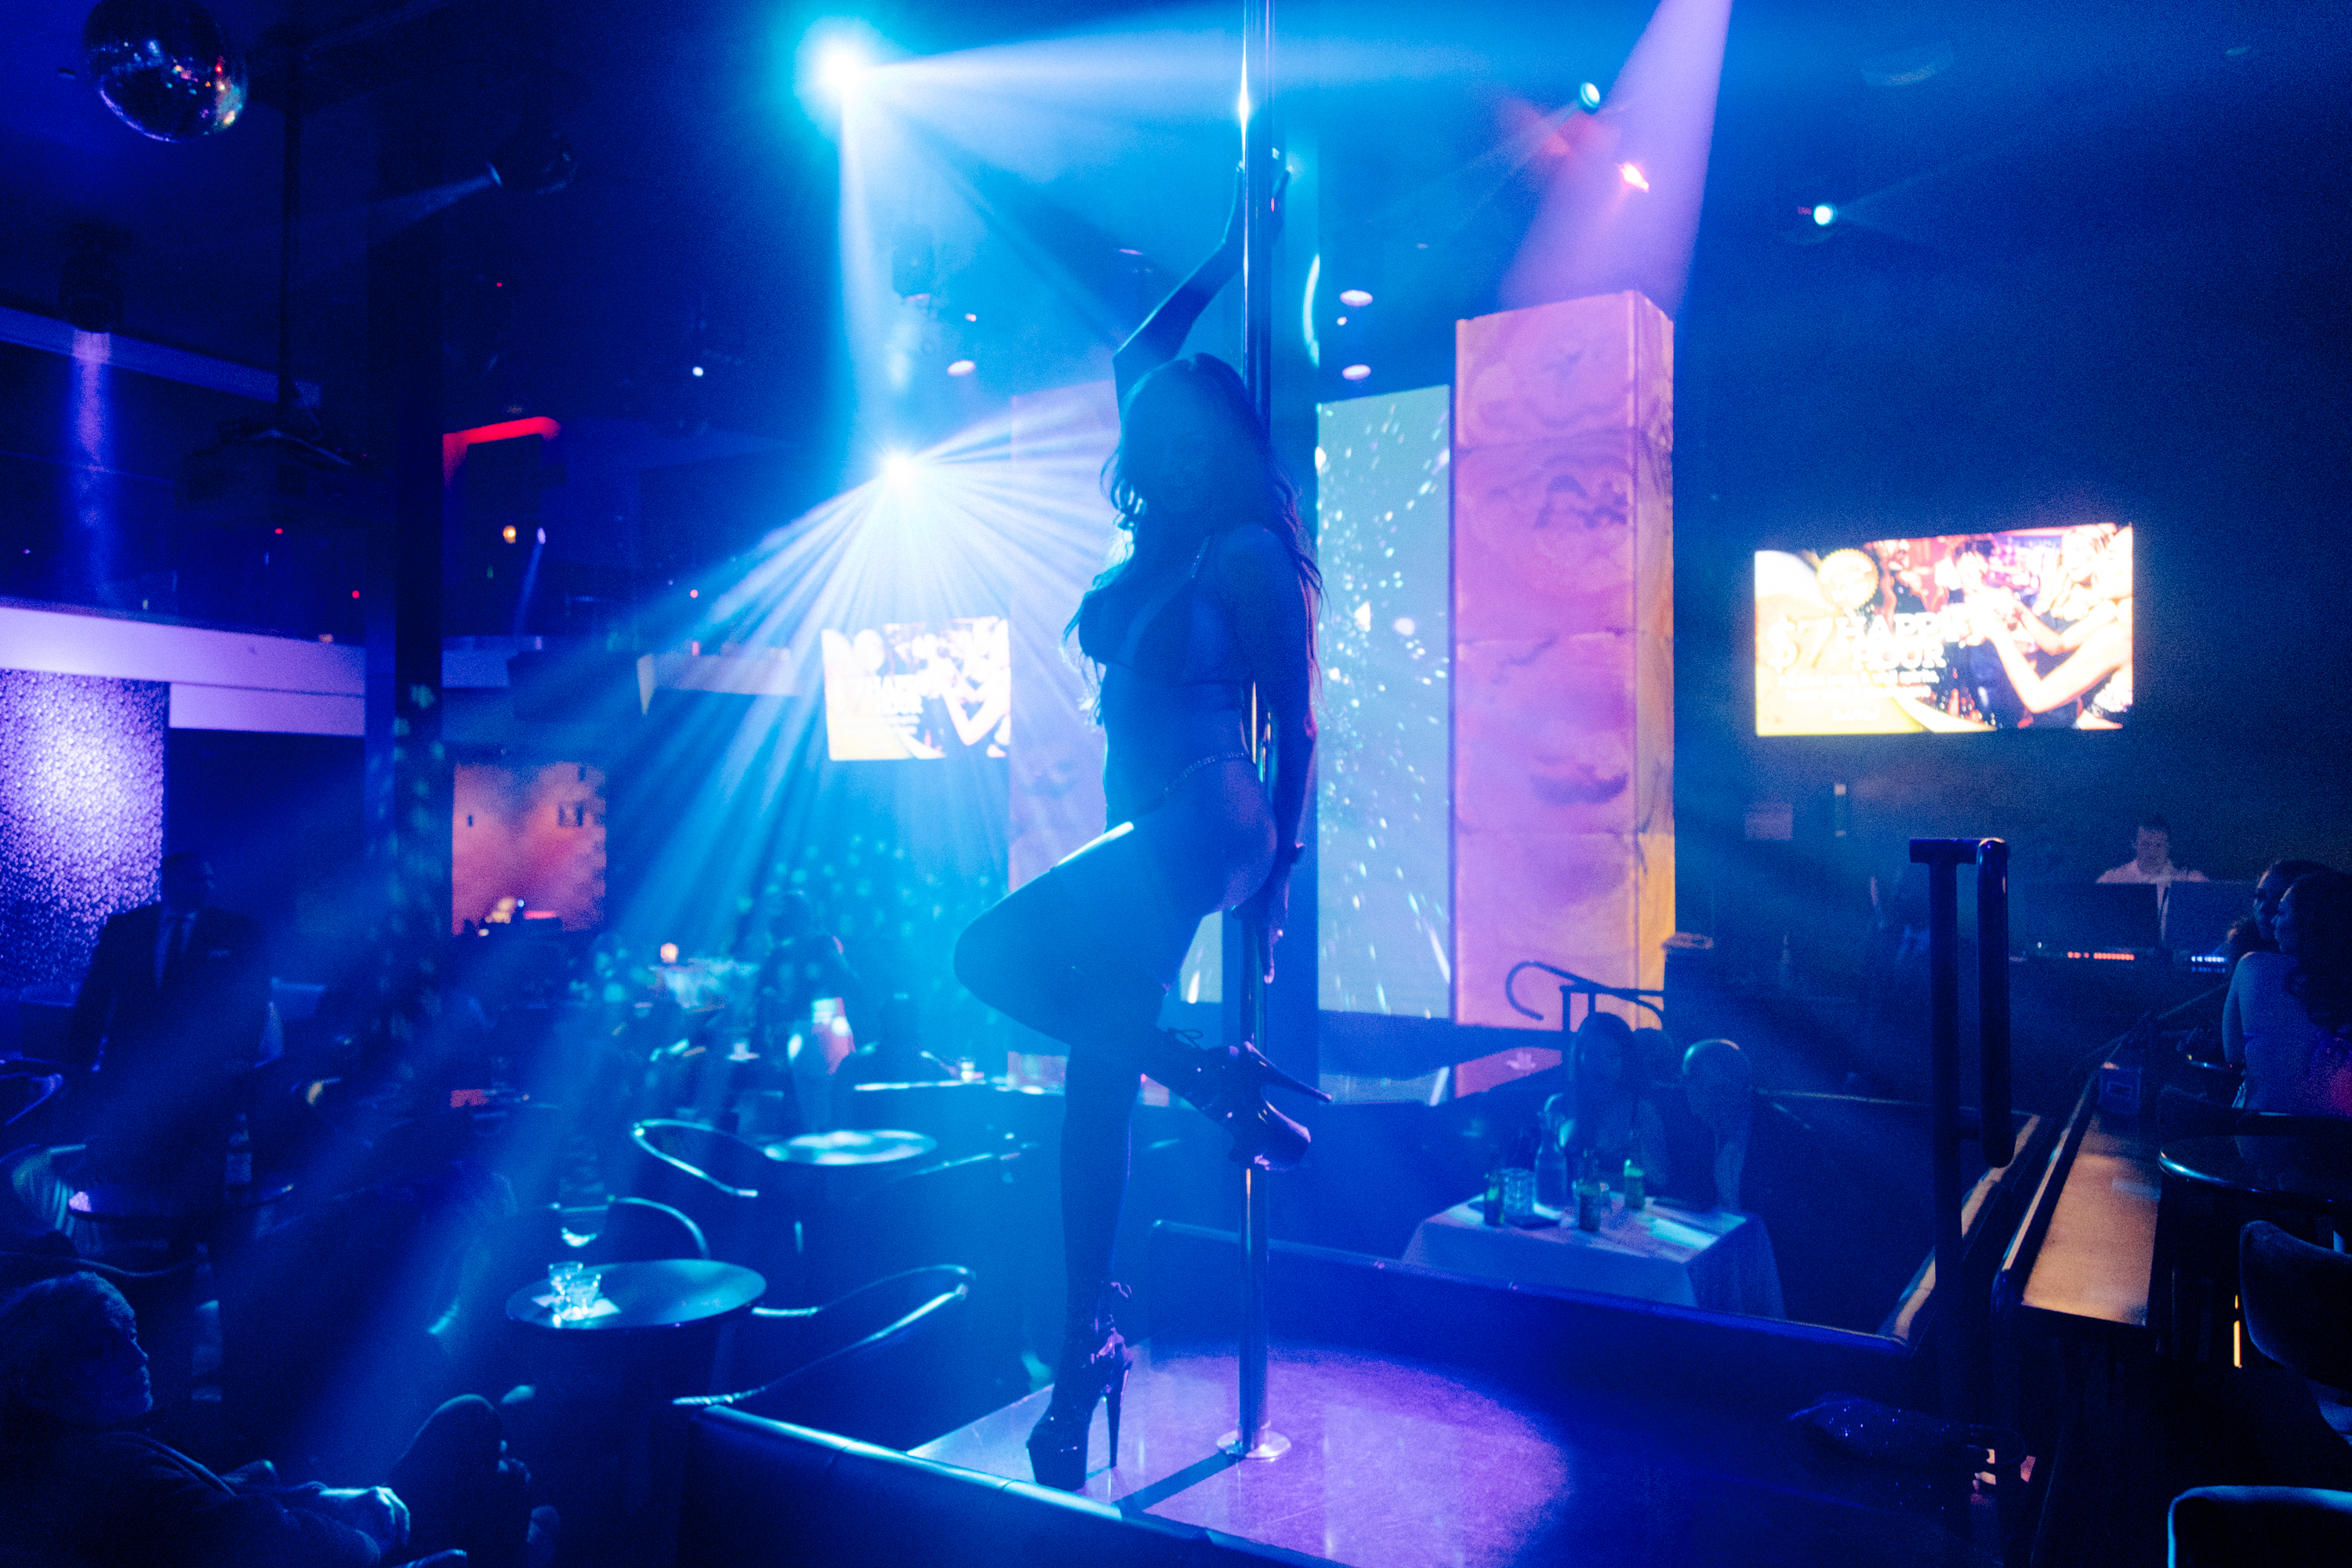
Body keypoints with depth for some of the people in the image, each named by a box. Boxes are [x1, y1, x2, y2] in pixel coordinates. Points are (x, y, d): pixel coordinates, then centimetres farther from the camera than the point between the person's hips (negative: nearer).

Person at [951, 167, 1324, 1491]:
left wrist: (1279, 859, -9)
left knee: (1000, 949, -18)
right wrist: (1227, 262, 30)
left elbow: (1295, 723, -6)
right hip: (1154, 835, 8)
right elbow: (1134, 359, 26)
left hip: (1204, 825, -8)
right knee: (1096, 1083, 3)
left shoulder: (1245, 553, -5)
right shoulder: (1156, 546, 15)